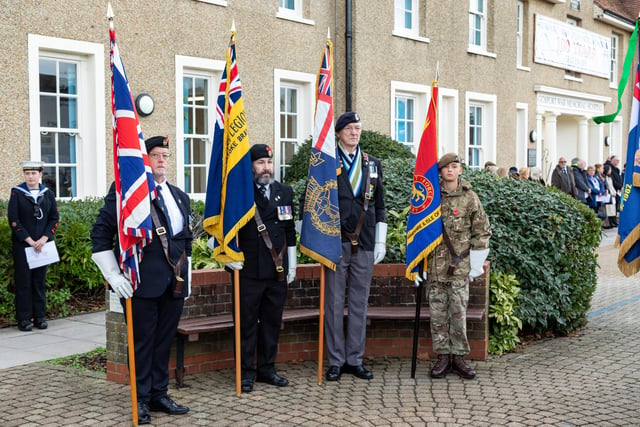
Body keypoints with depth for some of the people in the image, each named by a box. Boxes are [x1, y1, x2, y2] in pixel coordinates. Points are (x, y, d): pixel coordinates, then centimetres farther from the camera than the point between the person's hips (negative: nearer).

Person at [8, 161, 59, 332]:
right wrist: (29, 240, -12)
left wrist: (44, 238, -8)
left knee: (39, 281, 7)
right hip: (22, 245, -2)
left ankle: (40, 316, 14)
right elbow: (13, 219, -6)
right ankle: (24, 319, 5)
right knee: (23, 282, 0)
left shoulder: (48, 194, 7)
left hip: (42, 244, 2)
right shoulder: (17, 193, 0)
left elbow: (54, 218, 6)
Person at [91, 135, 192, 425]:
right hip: (141, 283, -5)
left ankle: (159, 394, 25)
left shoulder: (180, 196, 16)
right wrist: (113, 275, -11)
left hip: (174, 284, 6)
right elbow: (101, 233, -6)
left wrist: (186, 273, 18)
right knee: (142, 343, 3)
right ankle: (142, 400, 15)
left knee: (164, 342, 13)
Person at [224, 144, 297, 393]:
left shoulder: (285, 192, 11)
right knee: (247, 323, 3)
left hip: (277, 270, 4)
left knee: (272, 322, 11)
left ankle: (267, 369, 23)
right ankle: (246, 372, 13)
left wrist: (292, 264, 13)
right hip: (248, 270, -4)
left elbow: (290, 231, 15)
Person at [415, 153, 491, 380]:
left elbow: (482, 231, 5)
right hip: (435, 264, 1)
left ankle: (459, 357, 9)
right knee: (437, 312, 3)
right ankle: (442, 357, 12)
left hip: (460, 265, -1)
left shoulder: (470, 198, 2)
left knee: (459, 311, 0)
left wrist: (475, 265, 2)